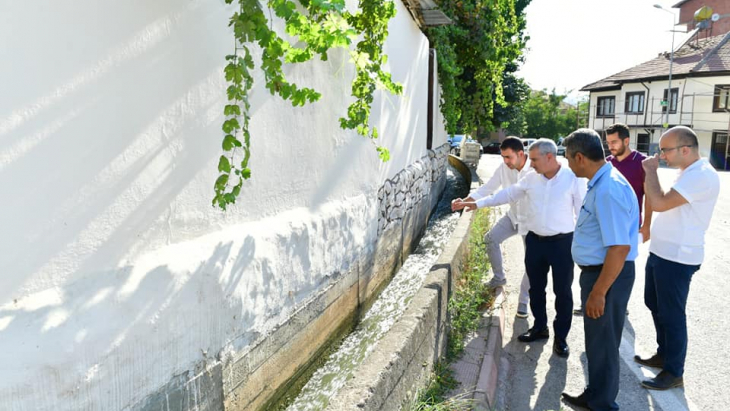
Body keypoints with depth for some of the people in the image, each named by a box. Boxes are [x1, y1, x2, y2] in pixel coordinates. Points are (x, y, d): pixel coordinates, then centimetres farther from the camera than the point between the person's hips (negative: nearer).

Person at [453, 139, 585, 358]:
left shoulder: (573, 179, -10)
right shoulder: (531, 178, 2)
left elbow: (582, 212, -7)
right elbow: (507, 194, 10)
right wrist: (477, 203, 7)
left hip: (561, 242, -4)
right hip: (534, 240, 5)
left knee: (562, 291, 7)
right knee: (536, 288, 16)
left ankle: (560, 337, 23)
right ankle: (540, 327, 35)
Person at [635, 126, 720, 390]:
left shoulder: (703, 176, -21)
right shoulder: (688, 173, 12)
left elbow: (660, 203, -28)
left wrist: (651, 171, -17)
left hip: (677, 258, -10)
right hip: (660, 252, 10)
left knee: (671, 315, 1)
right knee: (655, 306, 21)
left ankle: (674, 373, 16)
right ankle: (663, 355, 37)